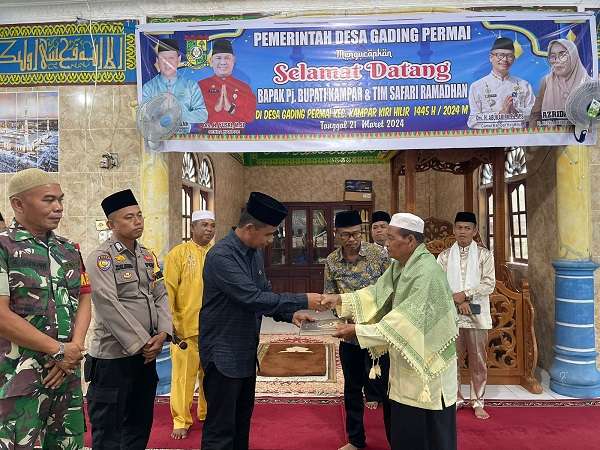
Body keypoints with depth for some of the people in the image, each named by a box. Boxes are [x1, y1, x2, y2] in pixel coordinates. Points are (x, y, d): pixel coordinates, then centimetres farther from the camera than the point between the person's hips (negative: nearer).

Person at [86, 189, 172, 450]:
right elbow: (110, 307, -19)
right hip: (113, 357, -6)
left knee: (140, 425, 19)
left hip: (147, 353, 7)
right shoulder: (101, 258, -11)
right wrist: (142, 343, -17)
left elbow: (161, 296, 7)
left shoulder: (147, 256, 10)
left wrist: (162, 333, -8)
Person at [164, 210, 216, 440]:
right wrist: (169, 321, -10)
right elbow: (168, 289, -6)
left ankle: (208, 414, 33)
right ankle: (181, 421, 22)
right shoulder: (178, 253, -3)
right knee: (184, 375, 5)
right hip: (186, 326, -3)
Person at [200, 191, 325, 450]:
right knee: (221, 429, 4)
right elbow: (252, 299, -29)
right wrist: (303, 301, -24)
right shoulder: (221, 256, -23)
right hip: (224, 354, -8)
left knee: (243, 420, 21)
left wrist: (290, 314, -5)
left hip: (246, 351, 8)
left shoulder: (255, 252, 4)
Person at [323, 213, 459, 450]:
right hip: (407, 360, 8)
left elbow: (406, 322, -30)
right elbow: (377, 292, 6)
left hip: (427, 364, -8)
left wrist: (358, 330, -29)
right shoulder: (399, 265, 3)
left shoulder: (427, 272, -26)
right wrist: (340, 299, -5)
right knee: (404, 431, 20)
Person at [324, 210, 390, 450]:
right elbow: (329, 297, 2)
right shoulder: (331, 261, -3)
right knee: (352, 388, 16)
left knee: (378, 382, -8)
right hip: (349, 333, 3)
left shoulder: (378, 253, -10)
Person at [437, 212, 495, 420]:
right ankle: (455, 398, 23)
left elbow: (489, 284, -5)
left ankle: (478, 402, 21)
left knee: (478, 360, 6)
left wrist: (465, 295, -14)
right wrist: (459, 301, -13)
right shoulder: (445, 255, 6)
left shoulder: (484, 254, 2)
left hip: (476, 315, -1)